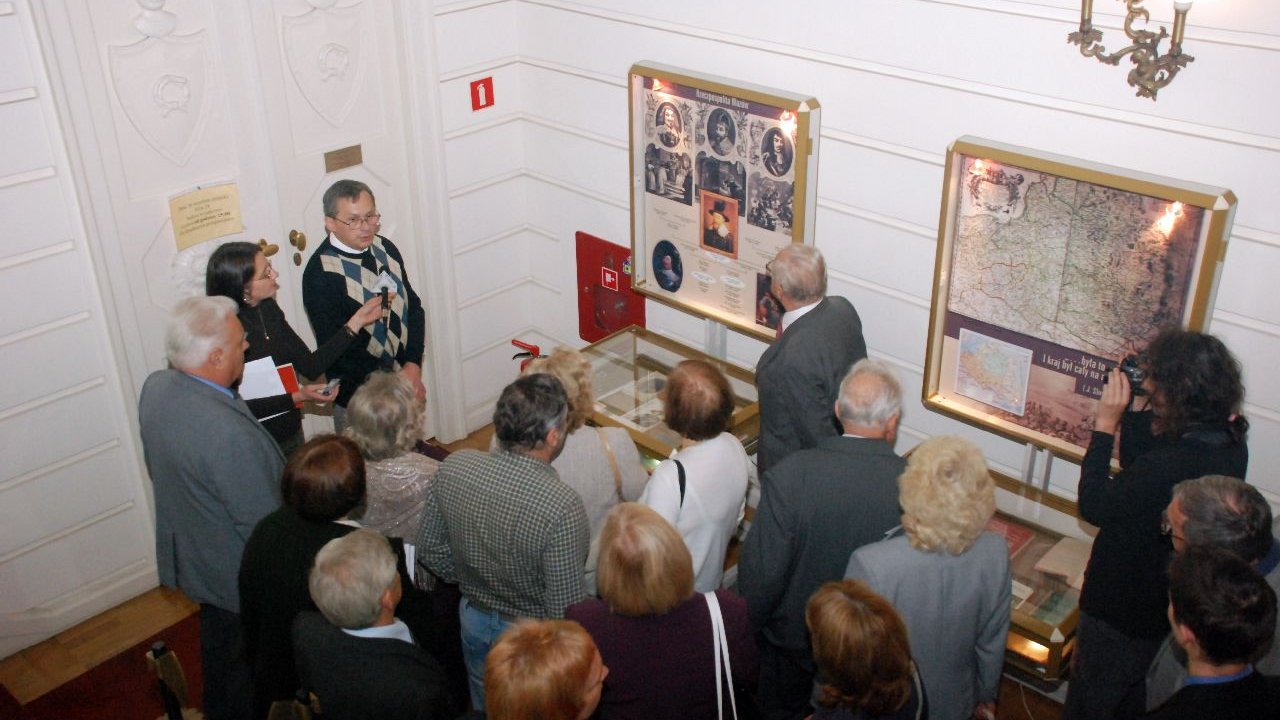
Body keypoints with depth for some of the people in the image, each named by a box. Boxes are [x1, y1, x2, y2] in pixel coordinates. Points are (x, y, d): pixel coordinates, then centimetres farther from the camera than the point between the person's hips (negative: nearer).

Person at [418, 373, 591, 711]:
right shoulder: (562, 507, -36)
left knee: (486, 707, 31)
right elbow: (566, 610, -28)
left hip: (474, 620, 5)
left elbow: (431, 551, -5)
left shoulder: (453, 467, -21)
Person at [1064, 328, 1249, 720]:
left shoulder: (1173, 463, -38)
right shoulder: (1227, 441, -8)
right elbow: (1139, 472, 4)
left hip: (1121, 608, -9)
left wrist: (1105, 424, -23)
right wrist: (1137, 412, -7)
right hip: (1162, 603, 9)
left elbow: (1094, 506, -25)